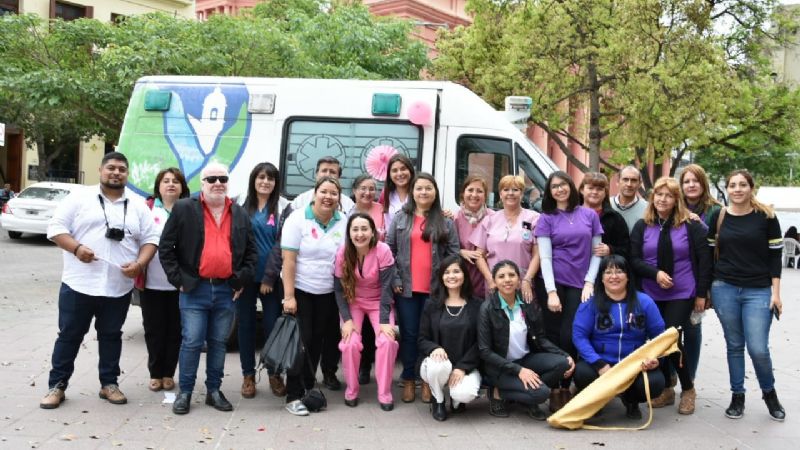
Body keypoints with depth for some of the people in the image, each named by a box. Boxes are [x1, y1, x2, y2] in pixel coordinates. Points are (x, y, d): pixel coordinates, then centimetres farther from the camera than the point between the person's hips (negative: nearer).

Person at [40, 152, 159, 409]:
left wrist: (140, 264, -12)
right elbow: (56, 228, -3)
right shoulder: (79, 198, 1)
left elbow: (150, 240, 6)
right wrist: (76, 248, -19)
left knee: (111, 336, 12)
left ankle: (109, 384, 23)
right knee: (69, 335, 6)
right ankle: (57, 385, 17)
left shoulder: (138, 207, 8)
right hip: (78, 284, -2)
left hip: (119, 288, 2)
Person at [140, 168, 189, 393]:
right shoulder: (147, 208, 5)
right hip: (151, 282, 0)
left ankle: (168, 373, 21)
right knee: (154, 330, 7)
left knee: (174, 330, 7)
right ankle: (155, 373, 20)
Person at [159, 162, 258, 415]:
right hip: (194, 289, -3)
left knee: (218, 343, 11)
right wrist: (178, 279, -5)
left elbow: (251, 251, 15)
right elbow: (165, 247, 0)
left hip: (227, 291, 3)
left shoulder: (240, 215, 10)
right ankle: (185, 392, 12)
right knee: (192, 342, -1)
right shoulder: (184, 209, 0)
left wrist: (242, 280, 5)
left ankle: (214, 390, 22)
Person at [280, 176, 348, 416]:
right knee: (302, 341, -4)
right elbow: (289, 260, -13)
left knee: (317, 341, 9)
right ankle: (294, 395, 4)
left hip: (328, 293, 4)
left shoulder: (344, 223, 0)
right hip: (300, 290, -4)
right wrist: (288, 296, -17)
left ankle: (307, 387, 23)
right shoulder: (298, 218, -11)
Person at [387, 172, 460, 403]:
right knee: (409, 334, 6)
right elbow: (389, 250, 4)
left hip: (435, 289, 0)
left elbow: (454, 255, 3)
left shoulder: (446, 222, 5)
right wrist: (394, 280, -4)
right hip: (406, 287, 0)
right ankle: (408, 380, 17)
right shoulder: (400, 219, 5)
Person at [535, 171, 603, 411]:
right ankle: (554, 389, 10)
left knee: (569, 337, -6)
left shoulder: (589, 215, 8)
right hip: (553, 283, -1)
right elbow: (545, 257, -3)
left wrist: (589, 283, -2)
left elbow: (596, 252, 9)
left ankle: (565, 388, 9)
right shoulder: (546, 218, 4)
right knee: (553, 337, 0)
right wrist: (551, 292, -12)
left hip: (579, 285, 1)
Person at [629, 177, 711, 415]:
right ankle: (665, 389, 24)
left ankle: (688, 389, 12)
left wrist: (701, 294, -3)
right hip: (651, 295, 3)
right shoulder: (642, 226, 2)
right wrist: (655, 273, -18)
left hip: (682, 295, -3)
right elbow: (634, 260, 0)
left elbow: (704, 260, -2)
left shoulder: (691, 225, -4)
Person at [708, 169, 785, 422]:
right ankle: (737, 396, 22)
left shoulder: (766, 216, -1)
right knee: (734, 345, 8)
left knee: (758, 349, -7)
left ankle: (769, 393, 20)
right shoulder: (718, 217, 5)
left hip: (758, 291, -2)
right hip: (724, 289, 2)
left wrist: (775, 292, -5)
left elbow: (775, 256, 0)